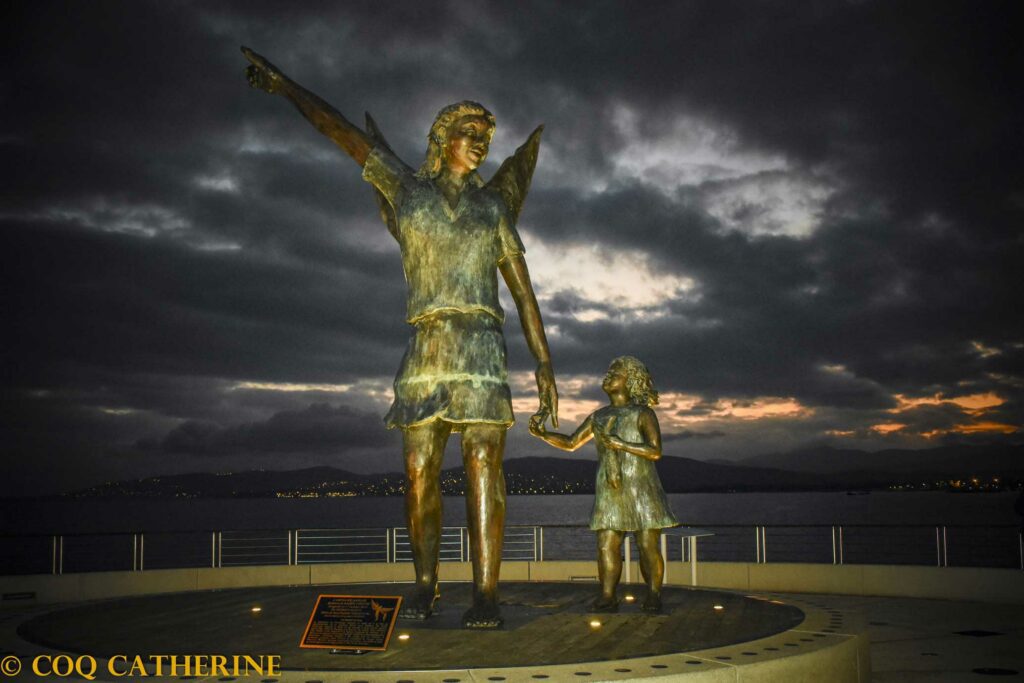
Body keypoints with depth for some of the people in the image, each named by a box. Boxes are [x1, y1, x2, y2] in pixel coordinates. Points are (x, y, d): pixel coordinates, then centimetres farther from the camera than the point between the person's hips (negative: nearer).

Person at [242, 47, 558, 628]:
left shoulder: (493, 206, 15)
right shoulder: (407, 188, 13)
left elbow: (523, 290, 12)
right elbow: (339, 128, 16)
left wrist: (545, 364, 6)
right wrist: (285, 85, 21)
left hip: (481, 349, 0)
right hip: (426, 349, 1)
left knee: (483, 467, -11)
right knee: (419, 474, -2)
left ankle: (487, 594, -9)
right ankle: (426, 585, 15)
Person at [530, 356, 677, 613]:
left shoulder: (643, 414, -1)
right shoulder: (598, 417, 16)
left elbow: (655, 451, -11)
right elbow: (571, 443, 16)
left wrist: (620, 444, -19)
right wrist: (542, 434, 1)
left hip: (641, 489, -4)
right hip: (609, 493, 5)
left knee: (649, 546, -4)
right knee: (606, 545, -3)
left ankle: (653, 596, 5)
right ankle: (607, 597, -1)